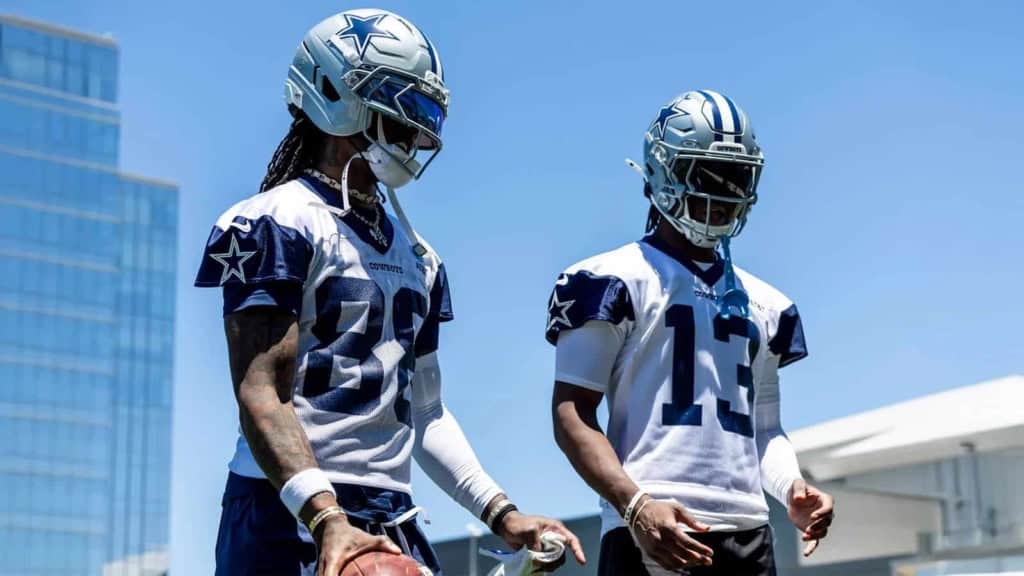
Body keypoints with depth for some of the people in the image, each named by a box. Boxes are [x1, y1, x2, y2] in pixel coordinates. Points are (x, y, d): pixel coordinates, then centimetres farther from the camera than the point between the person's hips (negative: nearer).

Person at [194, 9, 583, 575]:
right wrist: (326, 519, -27)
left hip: (390, 520, 8)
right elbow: (261, 394, -16)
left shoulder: (415, 256, 18)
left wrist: (502, 514, 12)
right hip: (290, 516, -7)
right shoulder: (278, 225, -7)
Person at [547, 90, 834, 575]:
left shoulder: (763, 305, 21)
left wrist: (791, 487, 4)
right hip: (652, 532, -6)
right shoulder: (616, 283, 0)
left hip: (748, 534, 7)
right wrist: (636, 504, -19)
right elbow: (572, 414, -5)